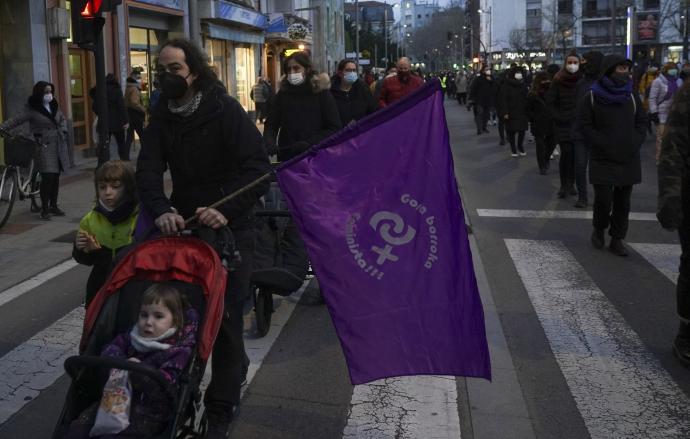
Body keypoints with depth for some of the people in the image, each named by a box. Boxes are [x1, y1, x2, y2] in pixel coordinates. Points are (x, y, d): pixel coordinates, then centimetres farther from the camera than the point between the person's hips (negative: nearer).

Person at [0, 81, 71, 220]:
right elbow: (17, 120, -16)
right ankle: (44, 208, 0)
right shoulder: (32, 109, -8)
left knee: (56, 176, 9)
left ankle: (53, 206, 21)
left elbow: (62, 119, 25)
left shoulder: (54, 106, 10)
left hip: (58, 145, 6)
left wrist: (63, 129, 8)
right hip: (44, 146, -6)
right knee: (47, 176, -11)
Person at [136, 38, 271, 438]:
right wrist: (161, 211, -29)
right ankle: (235, 369, 35)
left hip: (230, 228, -5)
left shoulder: (227, 111, -13)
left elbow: (259, 168, -21)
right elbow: (149, 170, -8)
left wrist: (226, 210, -35)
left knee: (225, 315, -1)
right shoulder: (162, 117, 3)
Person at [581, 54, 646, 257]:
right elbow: (586, 126, -4)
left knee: (623, 202, 6)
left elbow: (642, 122, 12)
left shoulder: (631, 96, 7)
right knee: (603, 200, -8)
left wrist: (635, 142, -3)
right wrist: (603, 144, -13)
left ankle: (617, 239, 18)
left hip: (629, 160, 4)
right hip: (603, 160, -4)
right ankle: (599, 229, 20)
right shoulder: (593, 97, -4)